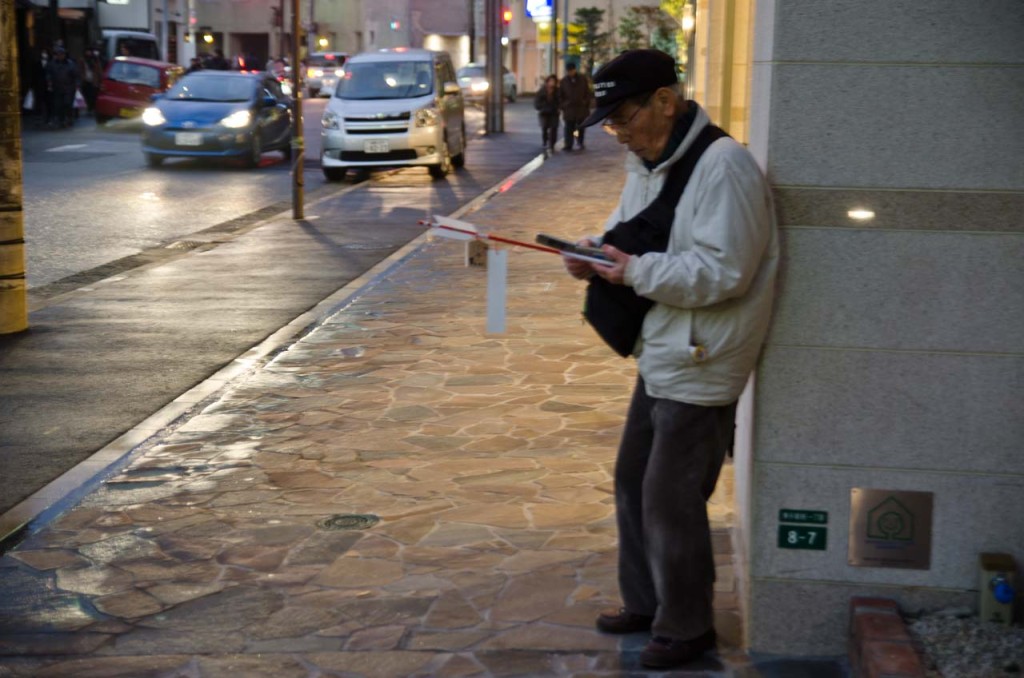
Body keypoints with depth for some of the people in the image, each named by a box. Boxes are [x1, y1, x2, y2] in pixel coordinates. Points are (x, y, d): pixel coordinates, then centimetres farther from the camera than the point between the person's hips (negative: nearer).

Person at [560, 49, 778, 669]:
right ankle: (645, 603, 37)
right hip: (660, 357, 10)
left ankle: (687, 627, 17)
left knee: (671, 501, -1)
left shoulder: (723, 166, -22)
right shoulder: (648, 163, 9)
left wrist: (636, 271, -24)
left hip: (699, 366, -10)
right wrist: (596, 252, -2)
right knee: (633, 483, 20)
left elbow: (722, 271, -26)